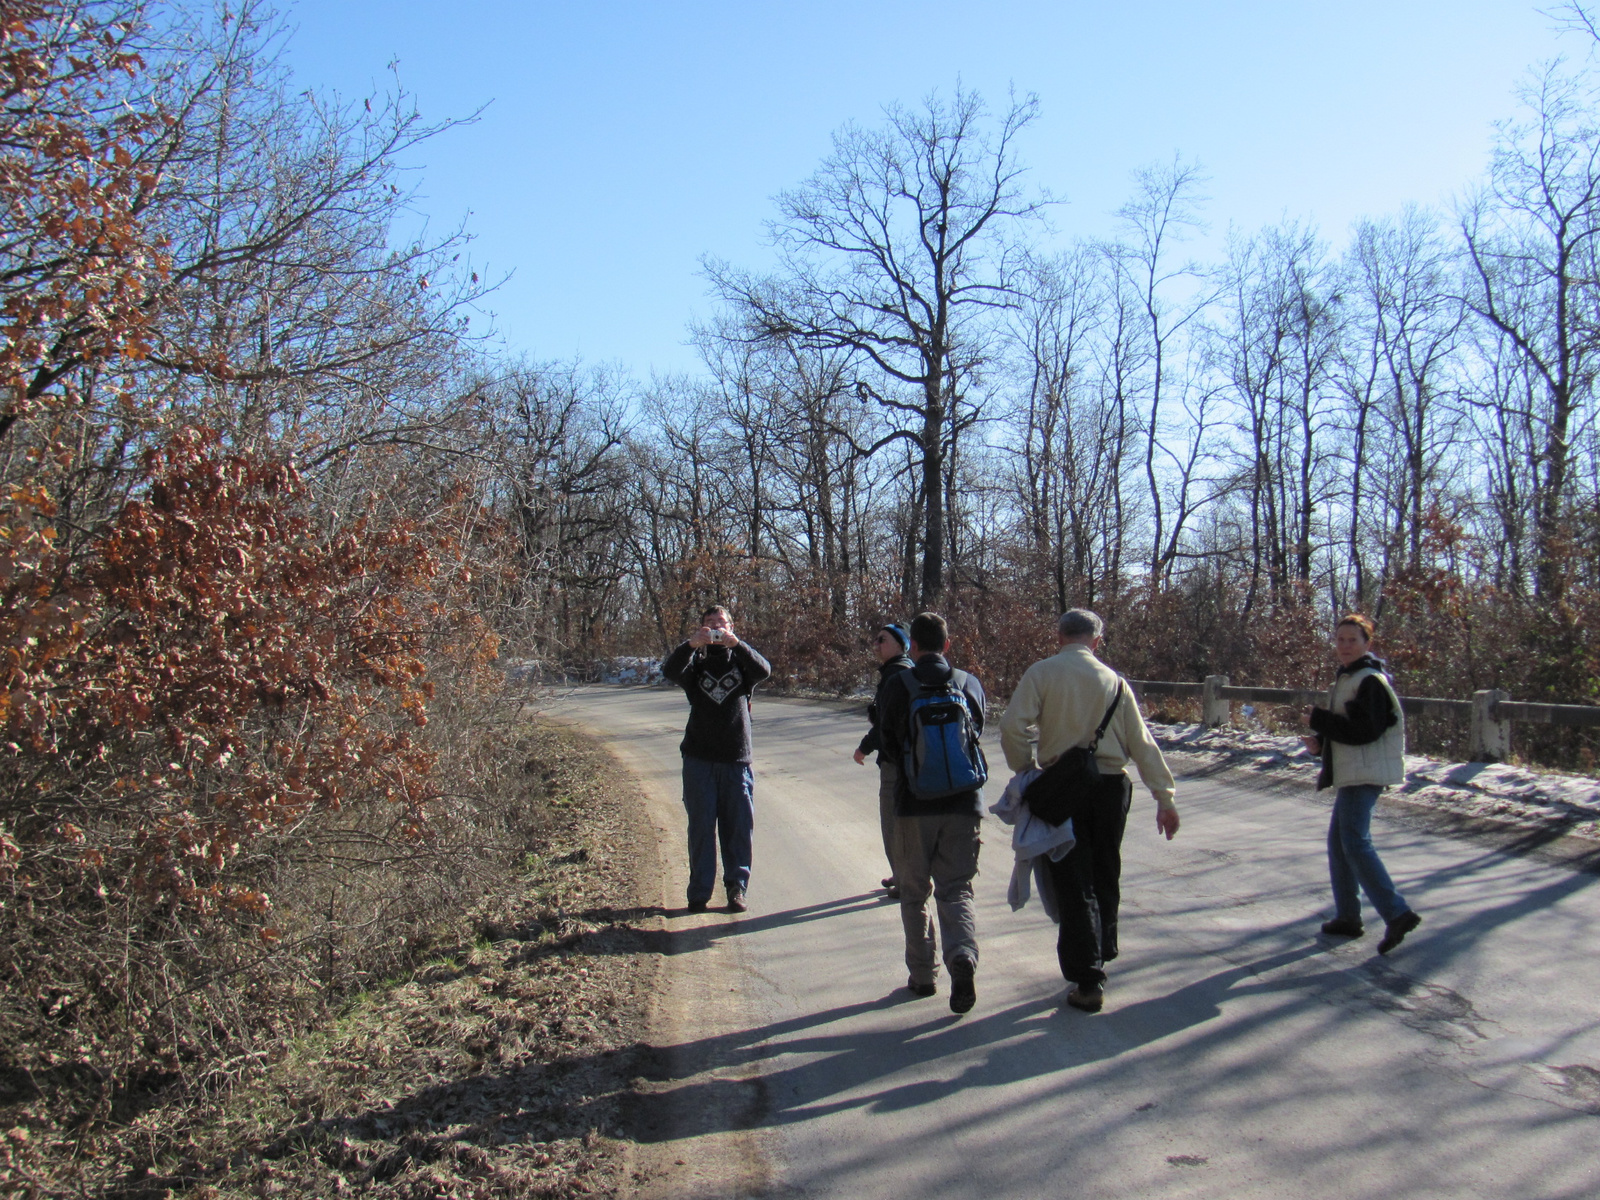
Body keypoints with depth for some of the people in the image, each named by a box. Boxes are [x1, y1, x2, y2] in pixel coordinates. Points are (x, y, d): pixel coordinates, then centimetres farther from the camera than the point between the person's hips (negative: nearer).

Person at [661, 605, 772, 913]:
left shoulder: (741, 659, 9)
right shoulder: (695, 661, 9)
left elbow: (763, 670, -13)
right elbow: (670, 671, -12)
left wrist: (735, 642, -26)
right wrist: (691, 645, -29)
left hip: (737, 759, 0)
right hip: (699, 760, 0)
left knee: (739, 827, 3)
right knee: (701, 827, 2)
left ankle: (737, 888, 14)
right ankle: (699, 893, 9)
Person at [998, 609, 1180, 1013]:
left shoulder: (1042, 672, -4)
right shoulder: (1114, 680, 4)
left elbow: (1012, 726, -15)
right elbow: (1142, 742, 3)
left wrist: (1027, 772, 0)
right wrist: (1164, 798, 6)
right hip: (1112, 784, 3)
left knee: (1073, 883, 3)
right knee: (1105, 877, 19)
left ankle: (1087, 981, 3)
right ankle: (1100, 956, 35)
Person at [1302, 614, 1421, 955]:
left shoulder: (1371, 682, -14)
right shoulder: (1347, 678, 18)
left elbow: (1364, 731, -22)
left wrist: (1317, 718, -15)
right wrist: (1320, 741, 5)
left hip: (1365, 774, -11)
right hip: (1351, 773, 11)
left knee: (1355, 843, -17)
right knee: (1338, 843, 14)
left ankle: (1397, 913, -18)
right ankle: (1347, 917, 21)